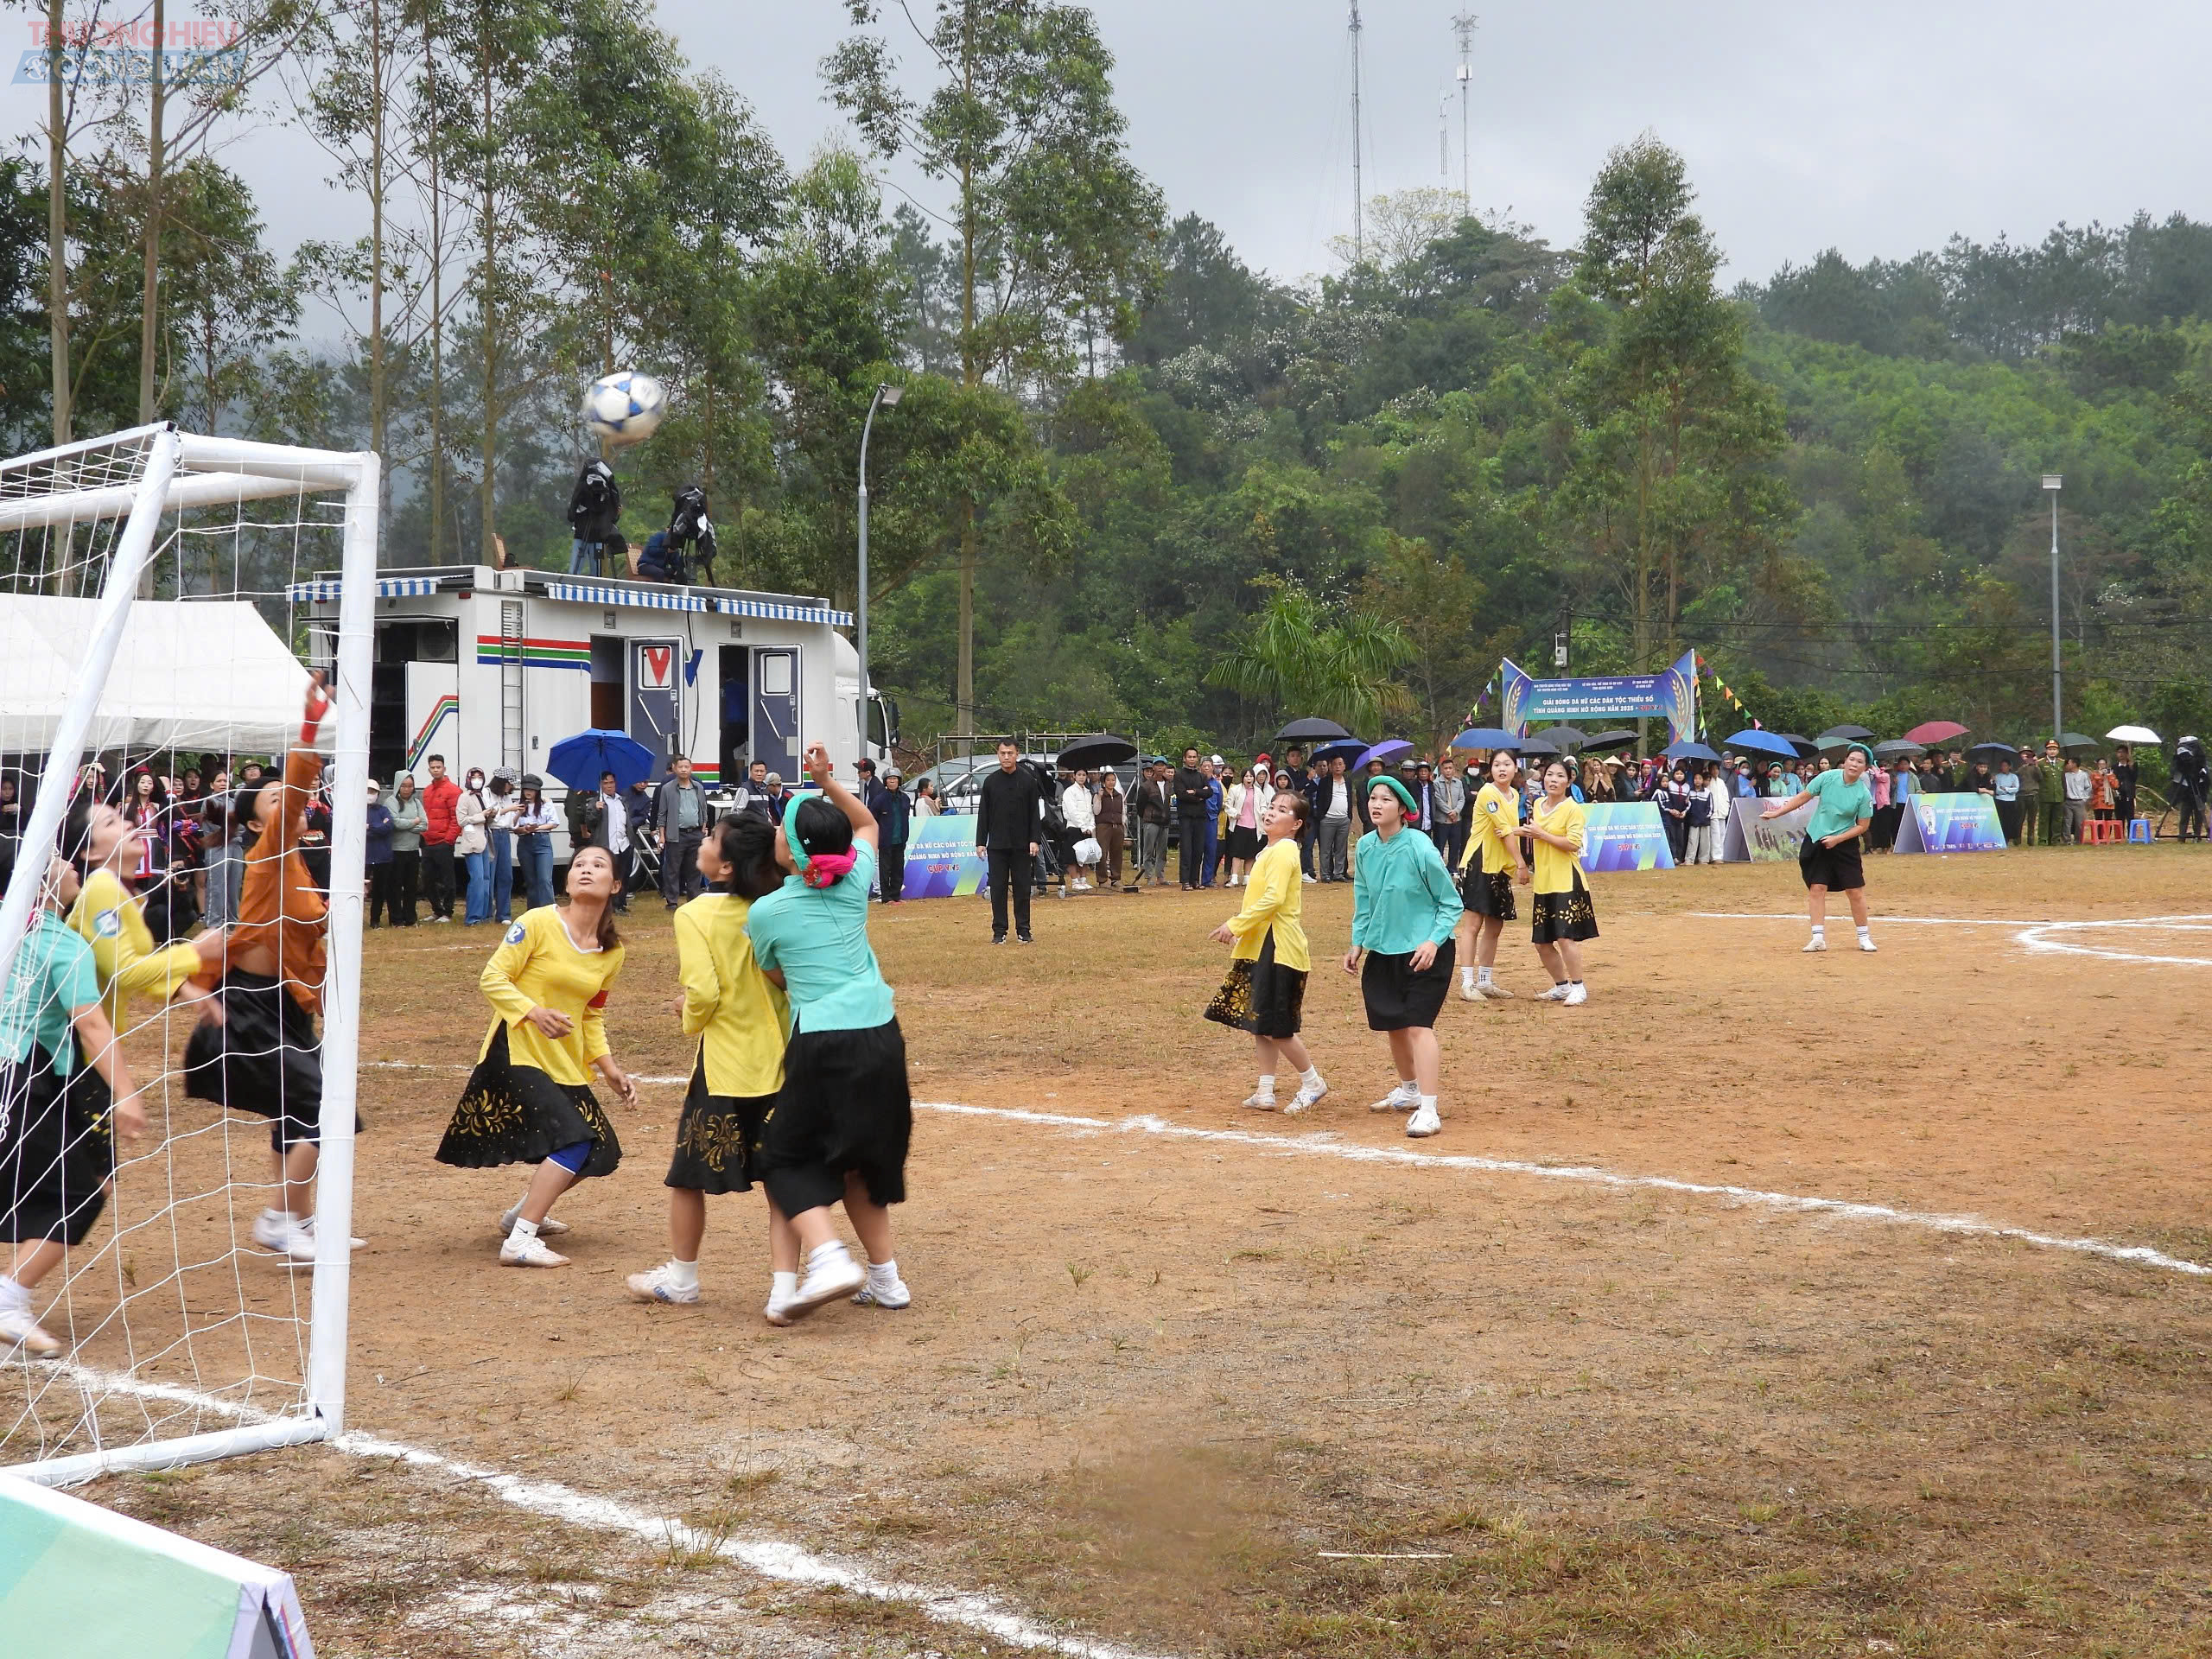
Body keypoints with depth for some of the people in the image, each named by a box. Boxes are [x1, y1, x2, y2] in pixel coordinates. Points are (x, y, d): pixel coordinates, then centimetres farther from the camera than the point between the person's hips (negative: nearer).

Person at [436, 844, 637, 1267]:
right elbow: (492, 978, -12)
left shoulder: (612, 951, 8)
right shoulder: (539, 923, -11)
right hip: (516, 1053, -8)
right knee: (574, 1140, -22)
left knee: (601, 1155, 10)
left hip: (566, 1063, 8)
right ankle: (520, 1241, -17)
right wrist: (534, 1012, -28)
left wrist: (609, 1069, 7)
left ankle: (522, 1213, 32)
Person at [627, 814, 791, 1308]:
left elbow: (703, 992, -20)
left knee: (688, 1174, 15)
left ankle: (680, 1278, 29)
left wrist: (690, 1016, 0)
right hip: (777, 1059, 4)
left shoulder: (696, 915, -13)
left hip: (724, 1062, -4)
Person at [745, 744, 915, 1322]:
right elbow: (867, 823, 24)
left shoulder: (765, 913, -5)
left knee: (789, 1157, 11)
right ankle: (885, 1277, 21)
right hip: (881, 1036, 5)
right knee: (860, 1159, 20)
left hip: (821, 1042, -5)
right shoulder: (855, 882, 4)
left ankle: (827, 1258, -11)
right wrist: (827, 781, 13)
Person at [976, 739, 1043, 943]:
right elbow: (983, 814, 7)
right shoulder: (991, 781, 5)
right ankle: (999, 932, 8)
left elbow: (1035, 813, 1)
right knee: (998, 888, 2)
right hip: (997, 846, 1)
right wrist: (980, 842, 2)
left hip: (1022, 845, -1)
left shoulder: (1028, 781, 1)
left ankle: (1023, 930, 10)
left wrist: (1034, 840, -7)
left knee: (1022, 888, 3)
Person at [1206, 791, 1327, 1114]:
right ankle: (1265, 1092, 15)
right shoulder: (1272, 851, 17)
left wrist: (1236, 924, -22)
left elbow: (1273, 899, -25)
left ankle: (1312, 1081, 9)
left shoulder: (1283, 851, -15)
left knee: (1274, 1026, -6)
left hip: (1277, 949, -10)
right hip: (1261, 948, 10)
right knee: (1260, 1024, 11)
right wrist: (1241, 931, 20)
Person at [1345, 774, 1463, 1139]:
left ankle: (1428, 1111, -18)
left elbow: (1451, 903, -10)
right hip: (1384, 949, 6)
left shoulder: (1420, 848, -18)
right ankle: (1409, 1090, 39)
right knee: (1394, 1024, 17)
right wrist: (1357, 944, 8)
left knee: (1418, 1025, -15)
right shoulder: (1365, 847, -1)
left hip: (1425, 950, -6)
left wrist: (1433, 942, -21)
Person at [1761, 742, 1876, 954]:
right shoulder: (1827, 778, -9)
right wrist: (1777, 813, 2)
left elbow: (1862, 826, -6)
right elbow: (1803, 797, 2)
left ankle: (1864, 937, 14)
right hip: (1816, 841, 2)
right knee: (1816, 888, -3)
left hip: (1844, 843, -1)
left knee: (1855, 891, -1)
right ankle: (1819, 938, 0)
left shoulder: (1864, 794, -13)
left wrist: (1837, 839, -16)